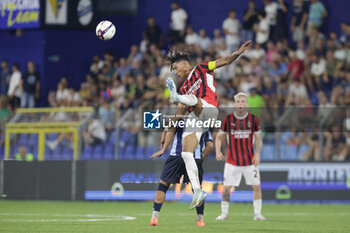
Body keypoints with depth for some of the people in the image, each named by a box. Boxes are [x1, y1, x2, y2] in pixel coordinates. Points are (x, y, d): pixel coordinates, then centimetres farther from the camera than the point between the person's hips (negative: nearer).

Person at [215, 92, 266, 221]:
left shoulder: (253, 119, 0)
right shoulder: (228, 119, -1)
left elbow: (258, 138, 8)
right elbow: (219, 137, 6)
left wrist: (257, 153, -6)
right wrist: (218, 151, -10)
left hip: (250, 160, 1)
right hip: (232, 161, 0)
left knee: (256, 186, -3)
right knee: (226, 187, -3)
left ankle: (257, 214, 8)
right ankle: (224, 213, 11)